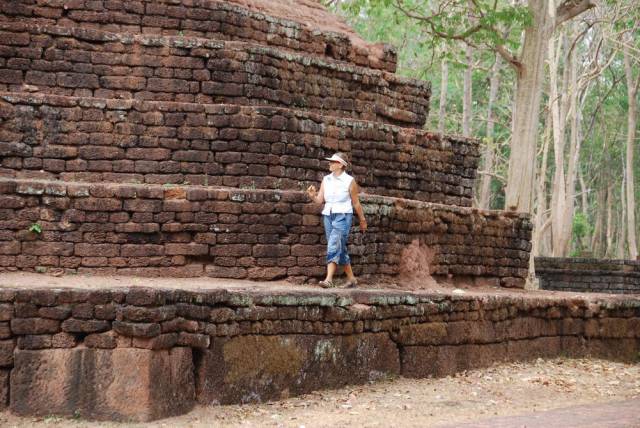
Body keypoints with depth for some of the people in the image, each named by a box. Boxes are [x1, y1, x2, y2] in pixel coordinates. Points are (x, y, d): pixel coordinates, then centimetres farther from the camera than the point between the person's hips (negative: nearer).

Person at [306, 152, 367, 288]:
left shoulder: (349, 181, -5)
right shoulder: (326, 180, 8)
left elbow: (356, 203, 2)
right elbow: (320, 200, 4)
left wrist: (362, 220, 10)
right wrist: (312, 195, -17)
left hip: (343, 216, -6)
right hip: (328, 216, 6)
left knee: (334, 246, -18)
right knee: (340, 248, 10)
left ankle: (329, 279, -24)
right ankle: (351, 278, 21)